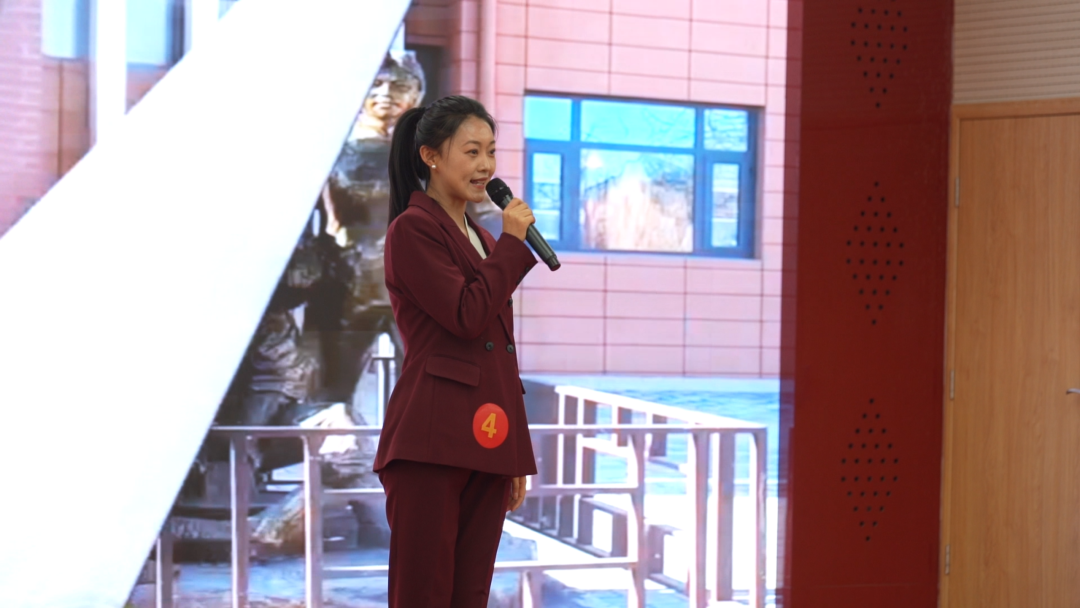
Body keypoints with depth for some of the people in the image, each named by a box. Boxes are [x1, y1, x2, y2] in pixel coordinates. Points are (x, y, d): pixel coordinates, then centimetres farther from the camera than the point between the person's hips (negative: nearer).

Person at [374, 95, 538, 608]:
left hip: (487, 441, 8)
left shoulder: (481, 238, 20)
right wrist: (512, 243, -5)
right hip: (433, 440, -8)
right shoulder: (412, 229, -5)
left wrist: (514, 457, 18)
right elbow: (467, 316, -16)